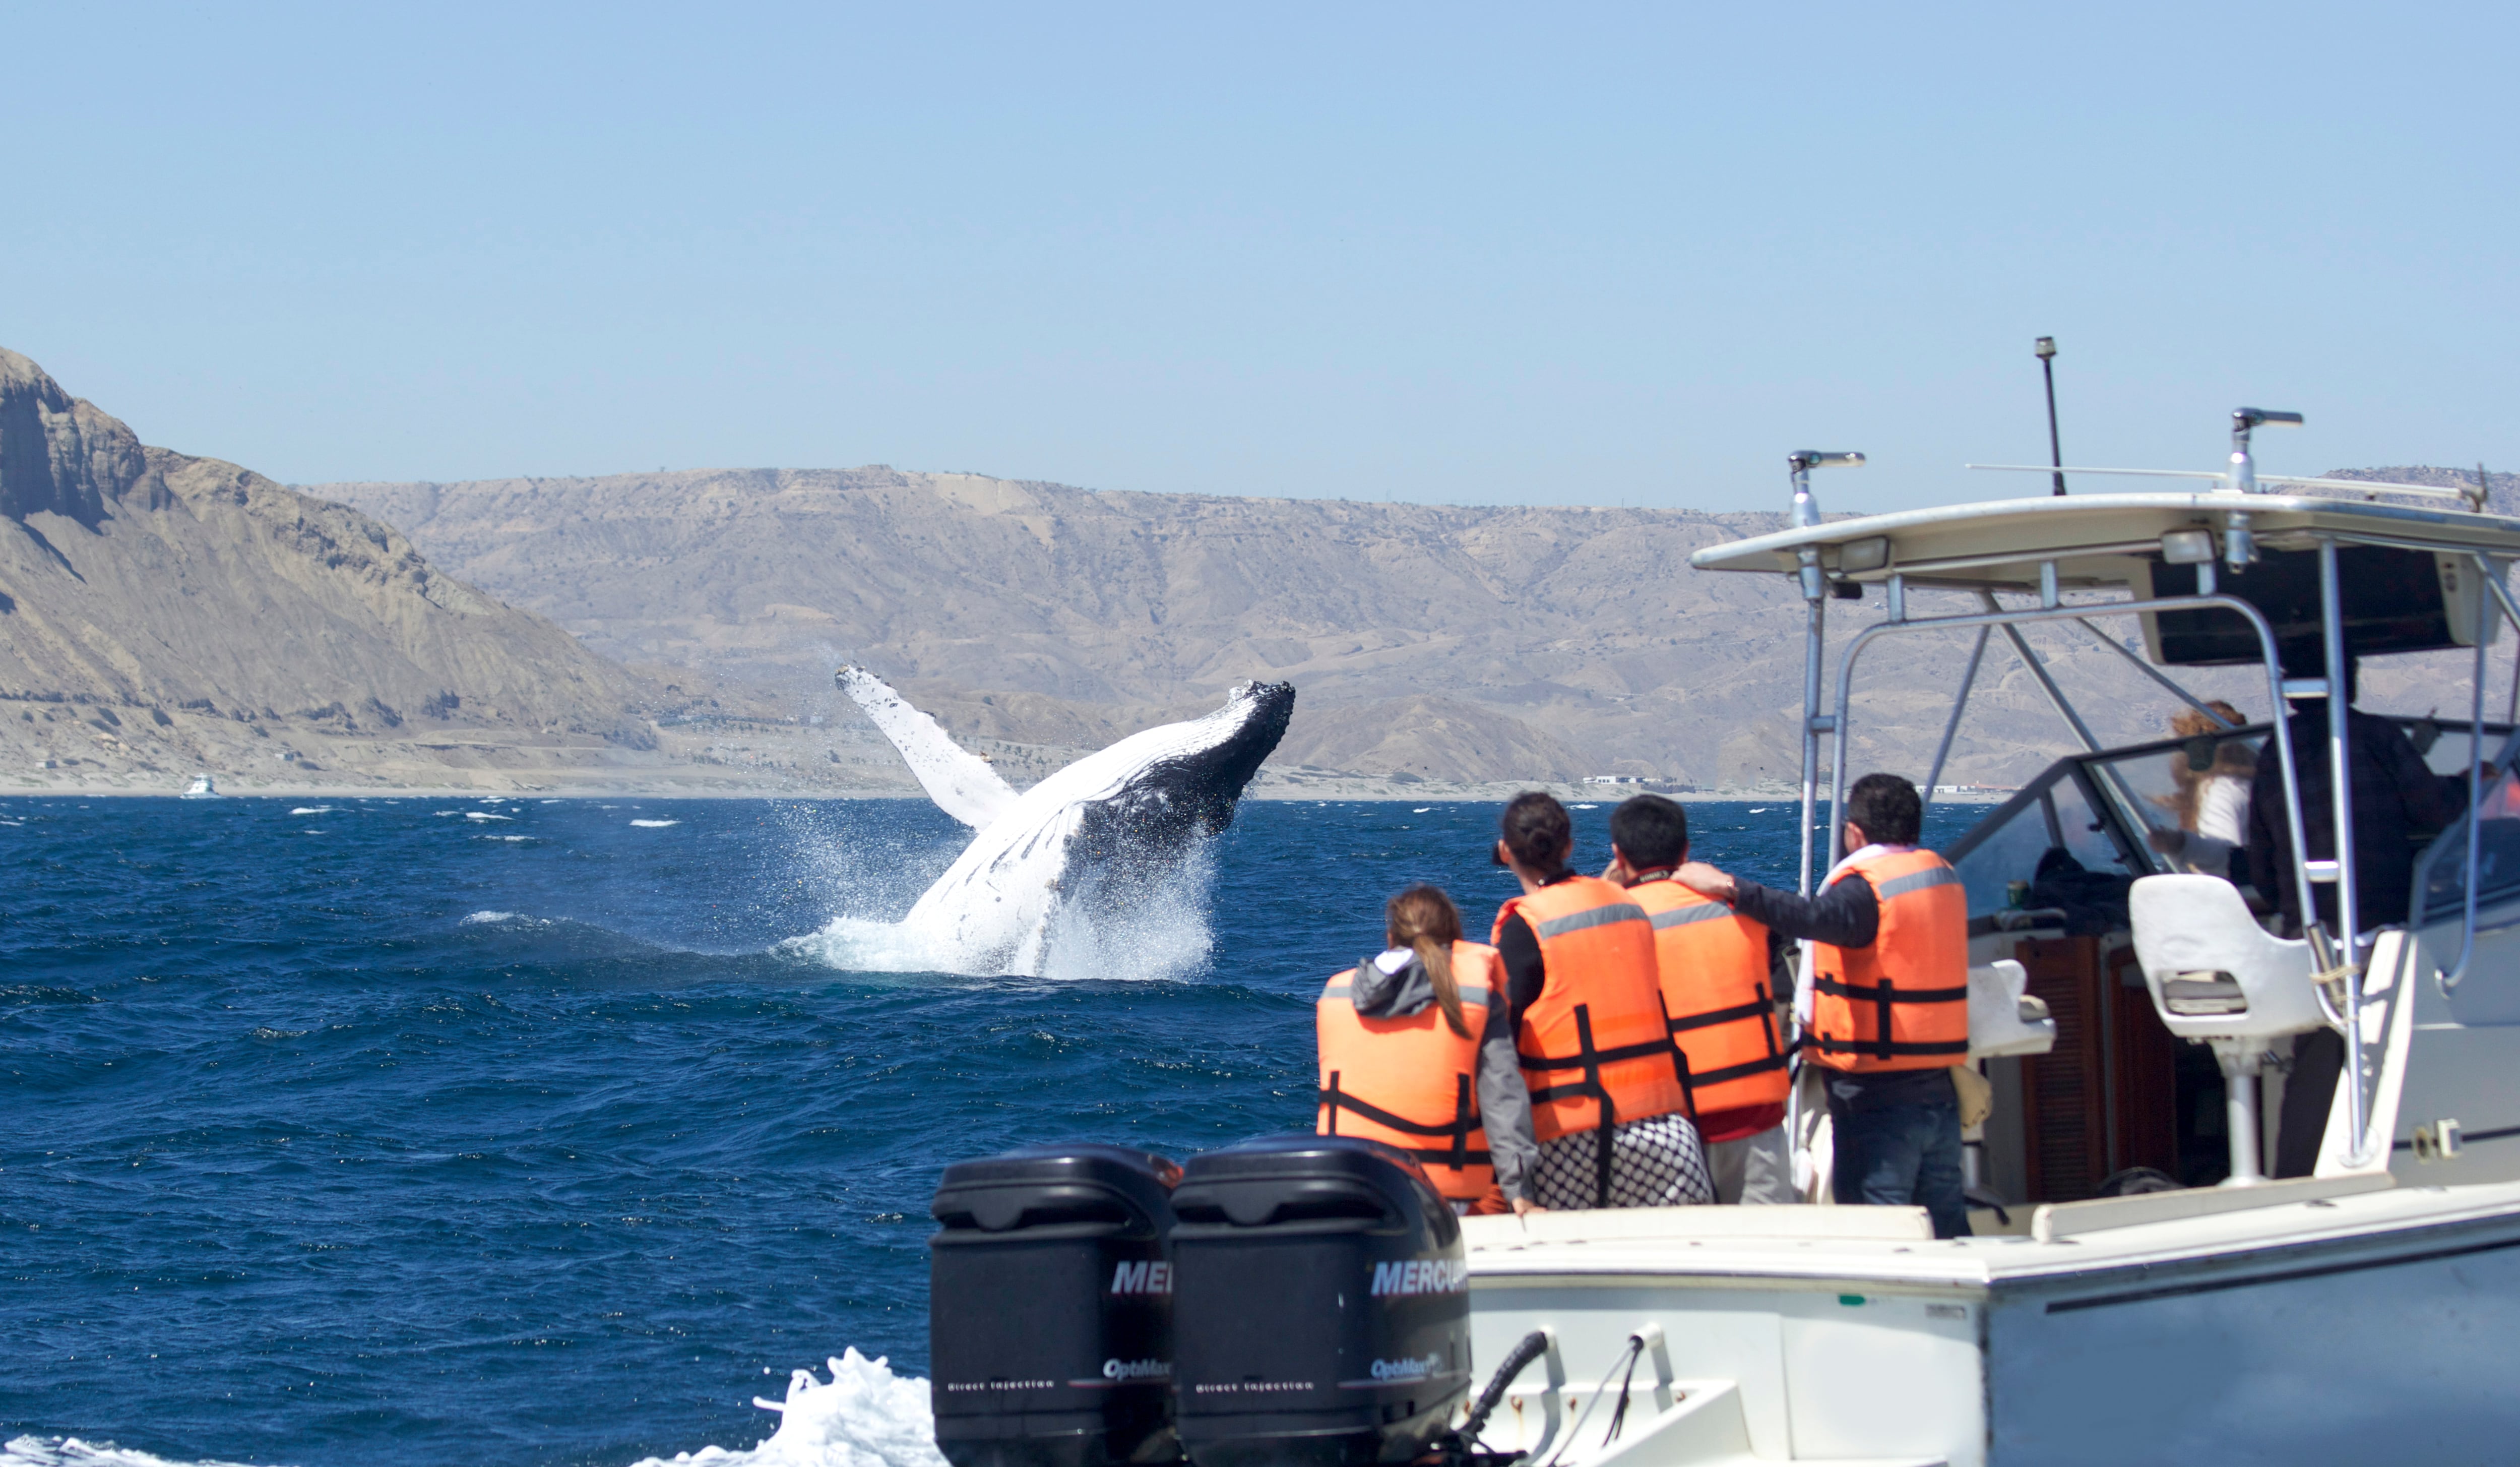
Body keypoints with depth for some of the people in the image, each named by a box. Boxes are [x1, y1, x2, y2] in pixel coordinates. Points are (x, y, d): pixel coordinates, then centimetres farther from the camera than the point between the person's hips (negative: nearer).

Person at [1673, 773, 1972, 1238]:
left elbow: (1816, 918, -33)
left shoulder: (1867, 886, -13)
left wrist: (1729, 888, -34)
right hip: (1940, 1091, 8)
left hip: (1878, 1097, -8)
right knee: (1946, 1228, 11)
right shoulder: (1944, 877, 12)